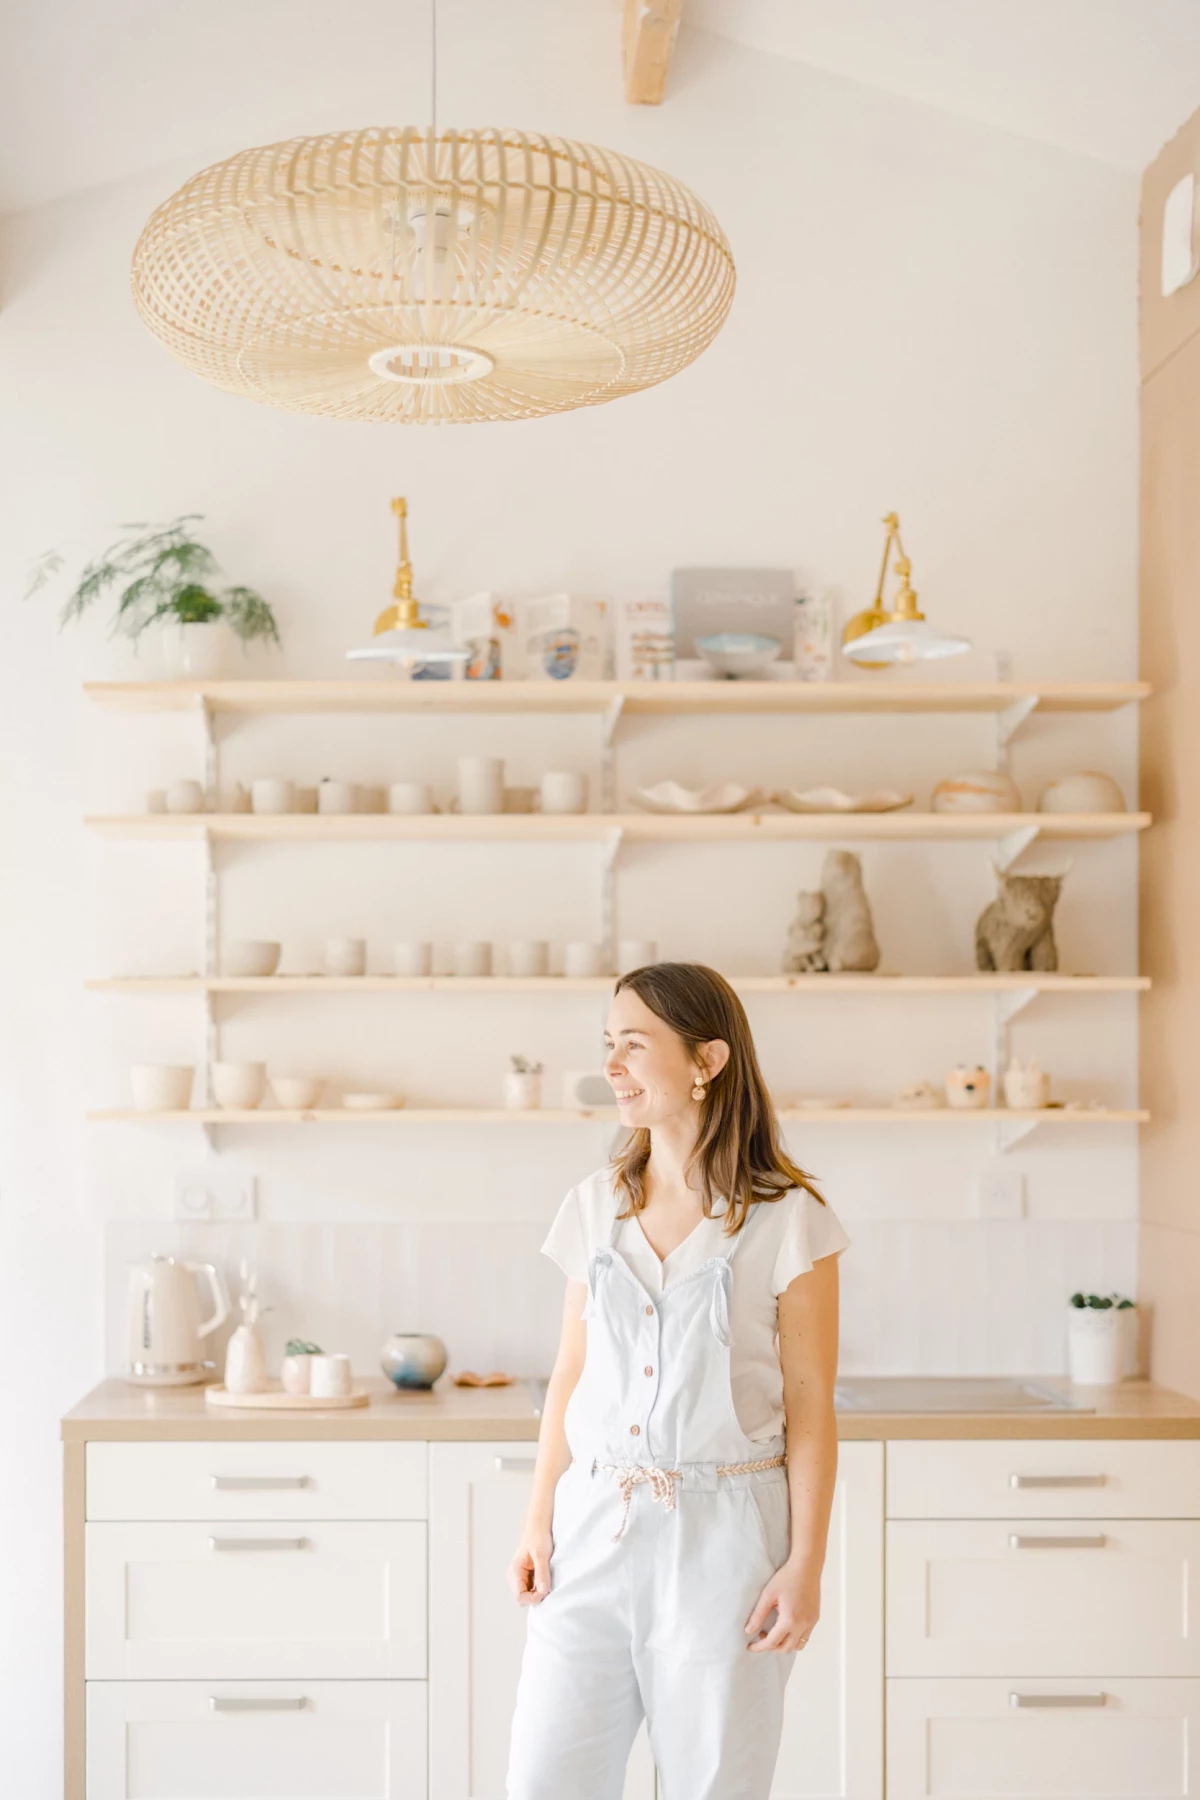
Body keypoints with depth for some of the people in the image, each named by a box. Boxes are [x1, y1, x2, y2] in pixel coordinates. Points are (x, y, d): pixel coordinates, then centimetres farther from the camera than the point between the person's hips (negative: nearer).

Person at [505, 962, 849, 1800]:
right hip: (593, 1529, 4)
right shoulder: (594, 1207, 6)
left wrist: (806, 1564, -8)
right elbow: (571, 1378, 12)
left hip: (722, 1536, -4)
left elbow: (810, 1407, -5)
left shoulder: (789, 1220, -7)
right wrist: (539, 1522, 8)